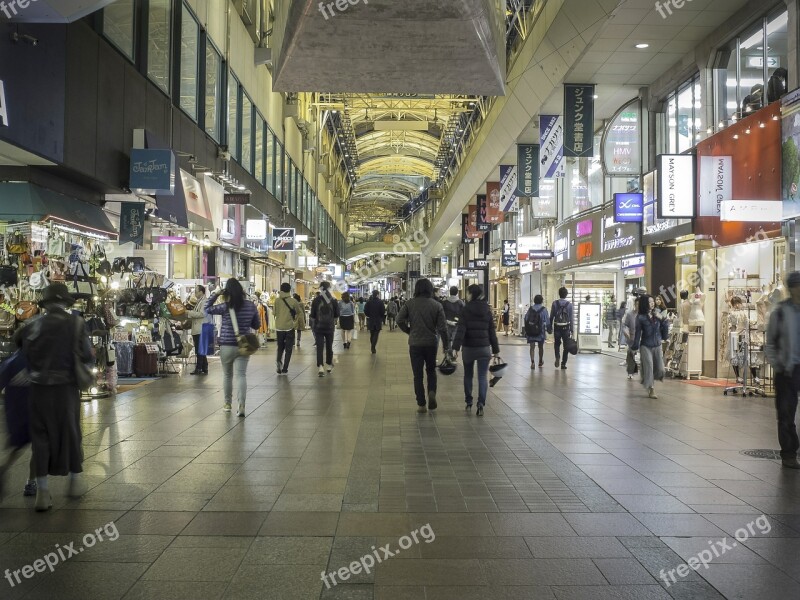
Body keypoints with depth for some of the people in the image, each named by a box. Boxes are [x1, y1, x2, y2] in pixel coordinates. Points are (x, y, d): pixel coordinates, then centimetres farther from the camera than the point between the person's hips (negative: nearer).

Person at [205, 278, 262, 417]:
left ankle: (227, 403, 28)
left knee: (227, 375, 15)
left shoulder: (226, 307, -10)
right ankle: (241, 405, -15)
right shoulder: (251, 306, 0)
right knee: (241, 375, -2)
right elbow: (257, 325, 9)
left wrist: (215, 294, 6)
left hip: (226, 345, -2)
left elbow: (207, 308, 3)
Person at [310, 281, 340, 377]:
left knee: (319, 347, -2)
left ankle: (320, 367, -16)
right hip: (330, 327, 1)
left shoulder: (316, 300, -7)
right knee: (329, 347, 15)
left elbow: (312, 315, -2)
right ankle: (329, 365, 27)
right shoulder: (333, 300, -5)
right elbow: (337, 315, 1)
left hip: (318, 327, -1)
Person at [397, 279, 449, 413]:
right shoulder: (436, 305, -4)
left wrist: (409, 331, 4)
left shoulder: (410, 304, -4)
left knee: (418, 374, 7)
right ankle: (432, 392, -3)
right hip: (431, 343, 1)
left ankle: (421, 404, 7)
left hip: (415, 343, -1)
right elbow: (442, 327, -7)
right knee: (431, 370, 21)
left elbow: (400, 320, -12)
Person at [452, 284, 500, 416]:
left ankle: (468, 402, 22)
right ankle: (481, 403, -14)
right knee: (483, 376, 0)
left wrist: (456, 347, -17)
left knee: (468, 375, 15)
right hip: (484, 347, 1)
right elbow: (492, 331, 5)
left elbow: (461, 329, -15)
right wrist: (496, 349, 10)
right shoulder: (487, 310, 3)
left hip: (469, 347, -1)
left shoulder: (466, 309, -7)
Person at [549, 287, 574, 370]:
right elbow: (571, 318, -3)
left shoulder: (555, 303, -2)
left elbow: (551, 317, 0)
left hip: (557, 327, 1)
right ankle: (563, 363, 10)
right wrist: (571, 329, 1)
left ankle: (557, 357, -7)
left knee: (557, 344, 17)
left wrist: (550, 328, 8)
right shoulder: (569, 304, -4)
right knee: (566, 345, 9)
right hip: (566, 327, -1)